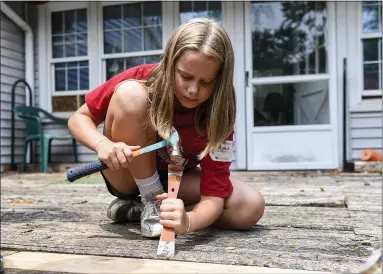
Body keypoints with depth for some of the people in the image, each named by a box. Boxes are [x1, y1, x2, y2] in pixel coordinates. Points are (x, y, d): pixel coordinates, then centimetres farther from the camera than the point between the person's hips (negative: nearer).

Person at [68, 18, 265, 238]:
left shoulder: (218, 115, -23)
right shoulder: (142, 80, -23)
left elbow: (214, 196, -27)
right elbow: (79, 118, -13)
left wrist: (187, 221, -50)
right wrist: (102, 144, -36)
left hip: (177, 179, 2)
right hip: (128, 176, -2)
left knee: (252, 206, -22)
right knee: (130, 94, -30)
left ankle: (136, 209, -12)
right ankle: (151, 202, -16)